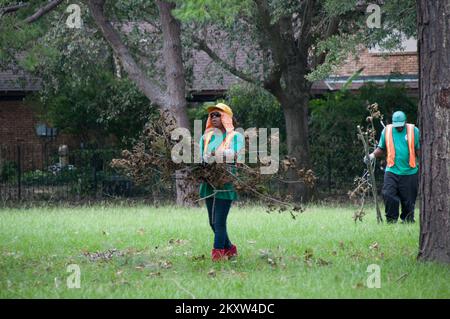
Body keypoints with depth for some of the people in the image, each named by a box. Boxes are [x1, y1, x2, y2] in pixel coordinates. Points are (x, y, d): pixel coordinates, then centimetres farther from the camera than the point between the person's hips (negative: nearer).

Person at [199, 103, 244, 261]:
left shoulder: (236, 137, 3)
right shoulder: (206, 138, 16)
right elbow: (200, 157, 7)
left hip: (226, 184, -5)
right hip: (209, 184, 5)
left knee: (219, 221, -11)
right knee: (213, 222, 9)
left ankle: (217, 253, -9)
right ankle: (229, 248, 25)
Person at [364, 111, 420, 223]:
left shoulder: (413, 131, 2)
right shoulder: (387, 131, 7)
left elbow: (419, 150, 5)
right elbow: (381, 148, 16)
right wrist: (372, 156, -1)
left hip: (409, 172, -1)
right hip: (392, 171, 1)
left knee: (408, 200, 2)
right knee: (388, 195, -14)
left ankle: (407, 221, 16)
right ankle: (391, 220, -4)